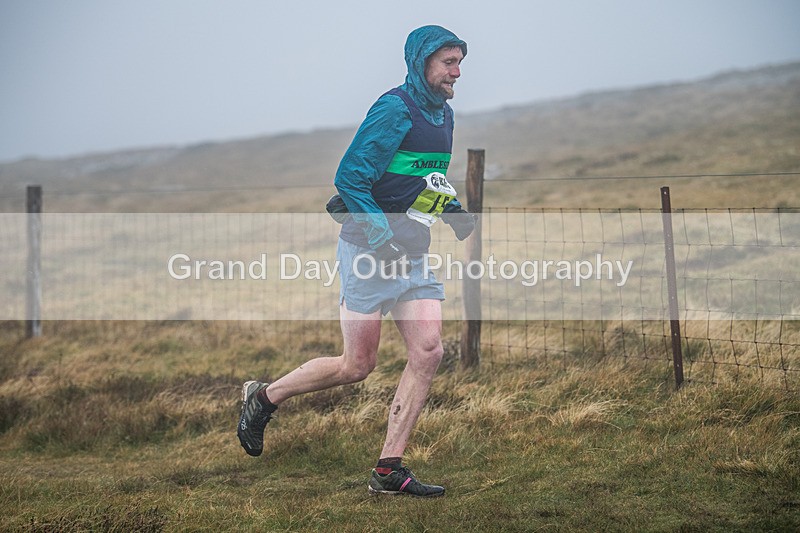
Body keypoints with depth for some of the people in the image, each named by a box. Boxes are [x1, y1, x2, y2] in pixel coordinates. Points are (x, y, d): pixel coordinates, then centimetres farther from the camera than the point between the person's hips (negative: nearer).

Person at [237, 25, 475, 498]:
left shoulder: (443, 114, 13)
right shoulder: (395, 109, -15)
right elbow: (349, 177, -19)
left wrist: (451, 208, 8)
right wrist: (383, 234, -25)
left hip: (413, 256, 8)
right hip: (369, 251, -8)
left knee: (429, 352, -5)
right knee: (358, 365, -2)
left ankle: (389, 469, 0)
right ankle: (264, 397, 22)